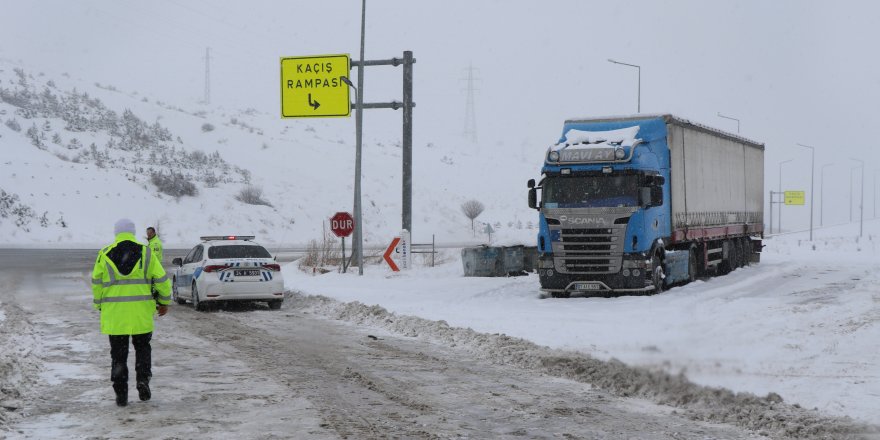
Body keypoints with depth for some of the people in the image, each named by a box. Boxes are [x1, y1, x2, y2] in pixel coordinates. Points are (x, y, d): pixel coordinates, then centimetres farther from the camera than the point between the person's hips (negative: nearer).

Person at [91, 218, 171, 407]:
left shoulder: (105, 255, 1)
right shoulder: (146, 253, 1)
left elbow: (96, 283, 3)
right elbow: (161, 279, 1)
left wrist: (99, 305, 16)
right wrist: (164, 302, 14)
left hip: (114, 313, 0)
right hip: (141, 312, 0)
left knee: (118, 354, 7)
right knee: (142, 347, 18)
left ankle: (121, 394, 5)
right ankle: (143, 379, -2)